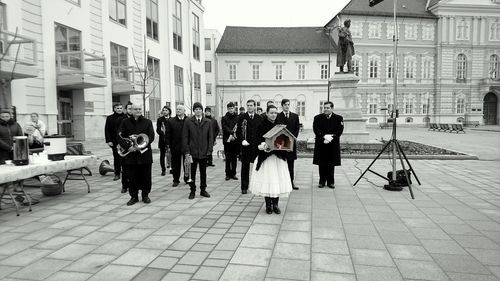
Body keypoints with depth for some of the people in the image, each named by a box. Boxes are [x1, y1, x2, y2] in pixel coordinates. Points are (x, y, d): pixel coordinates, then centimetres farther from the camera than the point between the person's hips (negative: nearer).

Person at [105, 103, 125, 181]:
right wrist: (108, 141, -5)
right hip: (115, 142, 0)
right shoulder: (110, 118, 5)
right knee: (116, 158, 2)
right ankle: (117, 174, 10)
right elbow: (107, 130, 3)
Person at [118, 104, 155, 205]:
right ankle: (134, 196, 17)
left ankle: (145, 195, 19)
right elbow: (120, 137, 0)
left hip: (145, 153, 0)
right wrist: (128, 147, -16)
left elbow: (151, 136, -3)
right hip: (131, 154, 0)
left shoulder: (148, 122, 6)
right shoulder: (125, 122, 6)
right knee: (132, 177, 4)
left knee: (146, 176, 5)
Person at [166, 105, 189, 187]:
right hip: (175, 146, 1)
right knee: (175, 165, 7)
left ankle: (187, 178, 23)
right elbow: (168, 134, 2)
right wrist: (168, 145, -4)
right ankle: (176, 180, 17)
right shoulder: (171, 121, 4)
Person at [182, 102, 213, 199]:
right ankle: (192, 191, 17)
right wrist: (186, 151, -8)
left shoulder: (208, 122, 6)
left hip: (204, 152, 2)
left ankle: (203, 190, 23)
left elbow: (210, 137, 7)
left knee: (203, 172, 11)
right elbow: (185, 137, -1)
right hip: (192, 152, -2)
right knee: (192, 172, 6)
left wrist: (209, 150, -3)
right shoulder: (188, 122, 0)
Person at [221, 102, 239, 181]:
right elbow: (224, 128, -8)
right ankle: (228, 174, 9)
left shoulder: (238, 118, 7)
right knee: (228, 158, 1)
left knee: (234, 158, 6)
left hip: (235, 141, 1)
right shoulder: (224, 118, 5)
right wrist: (232, 132, -22)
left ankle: (233, 174, 15)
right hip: (227, 141, -1)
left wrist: (235, 134, -15)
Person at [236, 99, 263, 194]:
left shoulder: (259, 118, 8)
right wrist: (242, 140, -12)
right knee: (245, 167, 4)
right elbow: (238, 131, 2)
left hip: (257, 146, 1)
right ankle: (244, 187, 12)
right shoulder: (242, 117, 3)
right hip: (245, 145, -1)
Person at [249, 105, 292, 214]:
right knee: (266, 180, -1)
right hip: (266, 157, -3)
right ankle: (268, 205, 13)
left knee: (278, 180, 3)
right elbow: (258, 141, -7)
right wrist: (263, 146, -26)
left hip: (278, 157, 3)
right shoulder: (262, 126, -3)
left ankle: (275, 204, 15)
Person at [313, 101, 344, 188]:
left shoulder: (339, 118, 4)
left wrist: (331, 137, -18)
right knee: (321, 164, 5)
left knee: (331, 164, 5)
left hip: (333, 145, 0)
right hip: (321, 145, 0)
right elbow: (316, 130, -6)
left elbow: (339, 131, -5)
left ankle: (331, 182, 16)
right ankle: (322, 181, 15)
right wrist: (324, 136, -20)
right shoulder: (317, 118, 5)